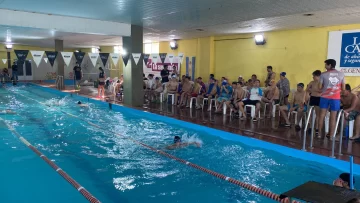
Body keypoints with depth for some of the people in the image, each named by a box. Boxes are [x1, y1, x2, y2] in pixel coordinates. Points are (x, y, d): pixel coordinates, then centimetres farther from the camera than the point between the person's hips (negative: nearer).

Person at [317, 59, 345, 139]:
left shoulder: (323, 74, -4)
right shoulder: (341, 74, 2)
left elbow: (320, 87, -2)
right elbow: (343, 88, 5)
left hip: (325, 97, -1)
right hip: (335, 98, 1)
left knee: (322, 115, 8)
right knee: (333, 117, 4)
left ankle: (319, 133, 11)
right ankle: (331, 135, 7)